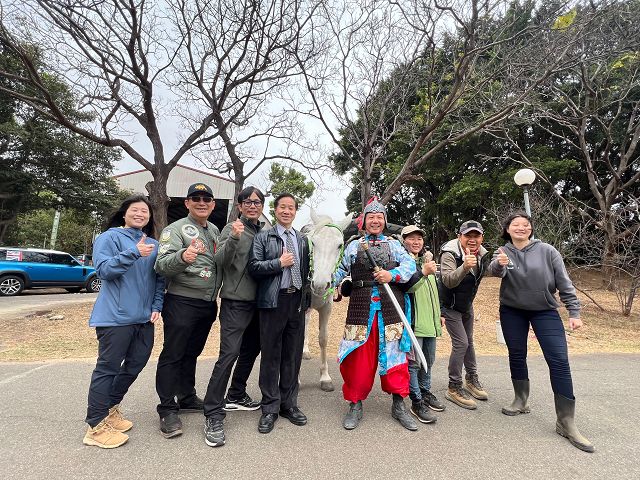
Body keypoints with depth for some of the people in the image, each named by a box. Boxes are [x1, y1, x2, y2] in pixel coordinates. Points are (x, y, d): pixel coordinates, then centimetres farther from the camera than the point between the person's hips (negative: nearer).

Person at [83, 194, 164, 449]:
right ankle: (96, 426, 12)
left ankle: (110, 408, 33)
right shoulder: (109, 238, -2)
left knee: (135, 365, 13)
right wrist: (133, 253, -24)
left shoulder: (153, 244, 14)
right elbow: (103, 270, -13)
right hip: (116, 316, -6)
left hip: (144, 318, 6)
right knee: (107, 367, -1)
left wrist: (157, 307, 4)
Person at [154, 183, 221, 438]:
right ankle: (167, 410, 15)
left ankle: (187, 398, 34)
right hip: (182, 302, -7)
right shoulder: (175, 229, -9)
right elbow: (161, 266, -20)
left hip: (208, 303, 7)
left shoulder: (215, 230, 13)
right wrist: (182, 256, -39)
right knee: (172, 355, 2)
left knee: (191, 354, 19)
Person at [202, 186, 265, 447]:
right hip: (235, 301, -7)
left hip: (257, 301, 7)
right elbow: (220, 261, -17)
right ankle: (213, 415, 3)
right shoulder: (232, 229, -6)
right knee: (229, 354, -10)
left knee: (251, 350, 17)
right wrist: (233, 238, -31)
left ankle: (236, 396, 36)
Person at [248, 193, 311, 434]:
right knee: (271, 355, 5)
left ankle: (289, 403, 26)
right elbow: (253, 267, -7)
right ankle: (270, 408, 20)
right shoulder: (263, 237, 2)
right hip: (273, 301, -4)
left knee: (293, 355, 11)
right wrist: (279, 263, -13)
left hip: (297, 301, 4)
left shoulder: (302, 240, 15)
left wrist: (306, 297, 12)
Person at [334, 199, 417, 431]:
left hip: (390, 307, 1)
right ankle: (355, 405, 22)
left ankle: (399, 406, 25)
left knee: (394, 355, 7)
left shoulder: (394, 244, 12)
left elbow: (409, 265, -2)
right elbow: (341, 270, 12)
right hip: (361, 308, 0)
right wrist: (335, 284, -1)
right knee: (359, 358, 5)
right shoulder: (353, 246, 13)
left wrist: (392, 274, -18)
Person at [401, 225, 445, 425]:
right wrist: (423, 272, -32)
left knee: (428, 361, 20)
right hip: (412, 320, -8)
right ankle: (417, 402, 12)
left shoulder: (427, 259, 16)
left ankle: (425, 392, 37)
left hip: (430, 320, 8)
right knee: (413, 362, -2)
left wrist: (439, 314, 24)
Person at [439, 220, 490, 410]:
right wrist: (465, 266, -54)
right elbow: (448, 281, -41)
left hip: (467, 305, 7)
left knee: (469, 342, 18)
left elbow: (488, 272, 16)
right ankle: (454, 388, 4)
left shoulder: (483, 254, -7)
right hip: (450, 306, -7)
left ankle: (471, 379, 37)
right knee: (460, 343, -11)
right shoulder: (450, 253, -28)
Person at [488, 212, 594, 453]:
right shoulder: (503, 252, -5)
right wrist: (499, 264, -50)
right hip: (512, 312, 1)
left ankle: (566, 422, 3)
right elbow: (495, 271, -26)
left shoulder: (546, 251, -8)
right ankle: (521, 401, 31)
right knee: (517, 356, 11)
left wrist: (574, 312, -8)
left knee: (559, 361, -7)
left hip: (545, 311, -1)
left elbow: (564, 282, -4)